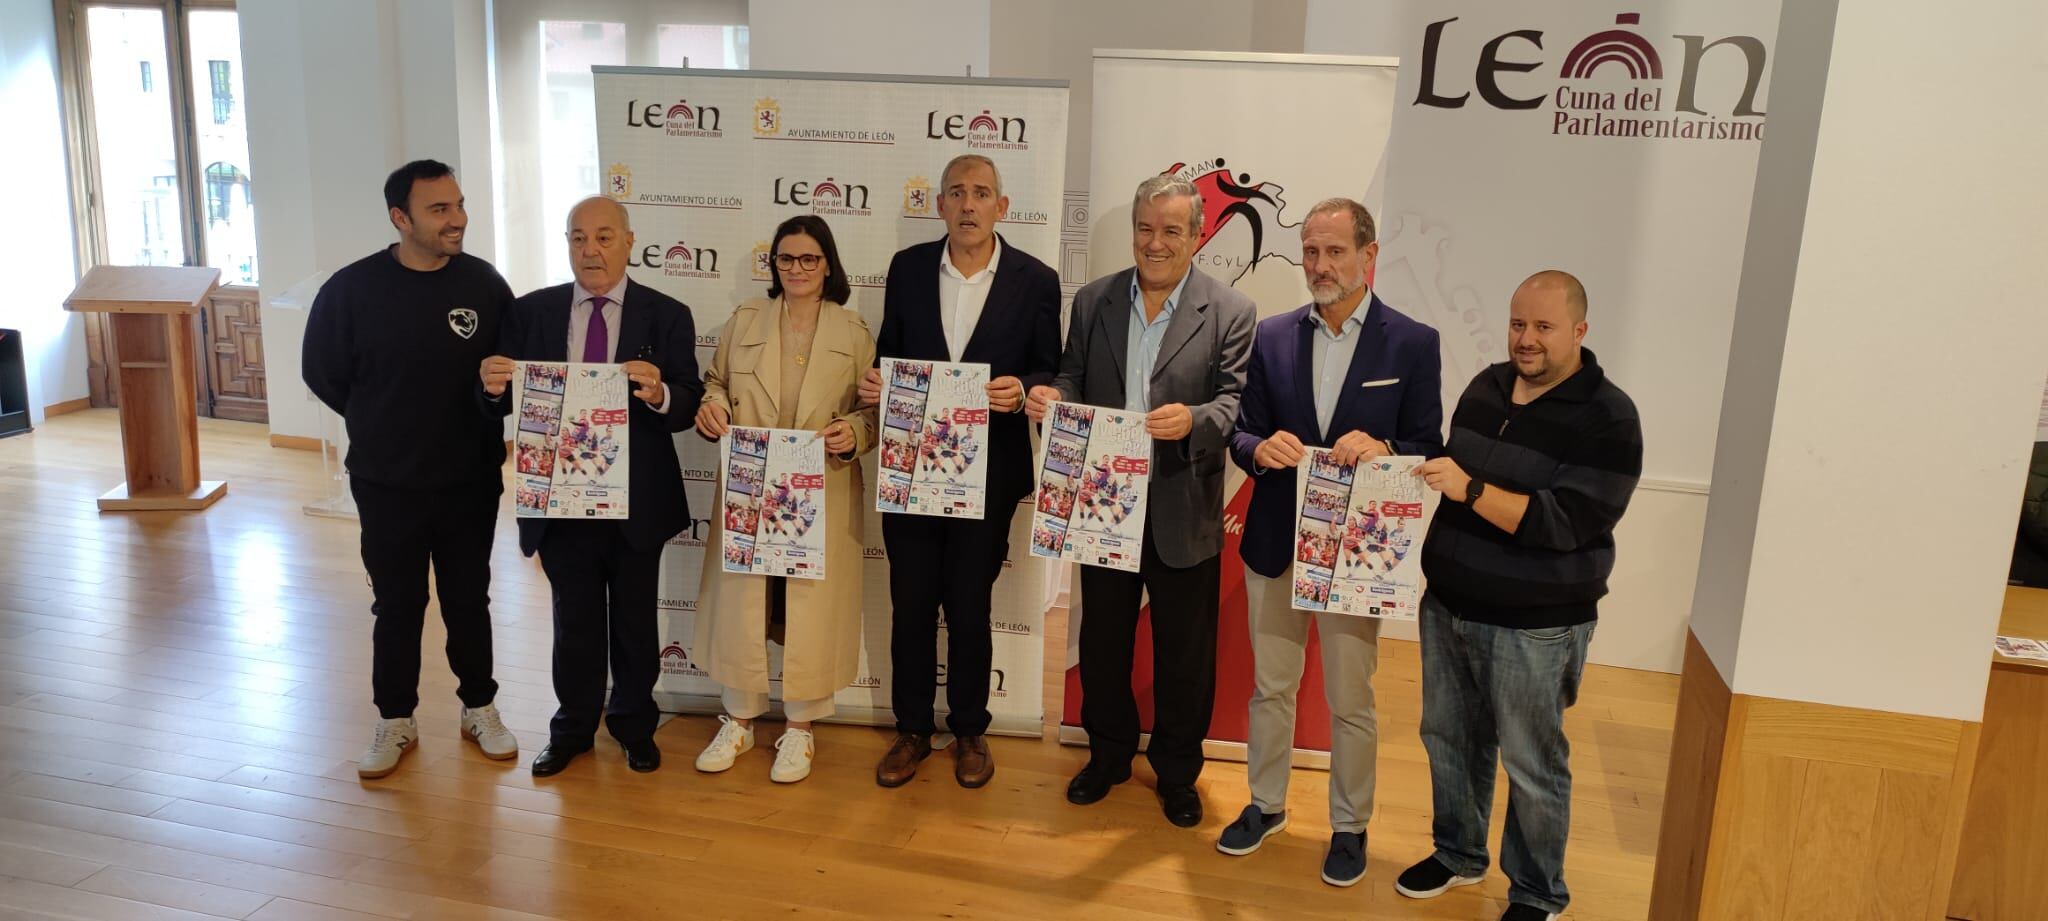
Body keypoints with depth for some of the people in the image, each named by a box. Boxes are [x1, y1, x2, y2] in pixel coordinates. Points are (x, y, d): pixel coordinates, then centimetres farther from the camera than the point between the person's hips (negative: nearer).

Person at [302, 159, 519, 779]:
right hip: (387, 483, 0)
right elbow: (322, 372, 2)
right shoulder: (352, 288, -10)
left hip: (470, 480, 1)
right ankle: (395, 721, 28)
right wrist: (381, 425, 6)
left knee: (469, 599, 13)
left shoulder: (483, 283, -7)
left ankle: (479, 708, 30)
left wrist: (480, 425, -3)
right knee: (396, 605, 12)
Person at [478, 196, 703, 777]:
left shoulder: (666, 316, -4)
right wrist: (494, 388, -24)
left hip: (637, 500, -1)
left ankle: (634, 725, 34)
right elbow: (505, 405, -1)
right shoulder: (532, 312, 1)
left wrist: (659, 394, -34)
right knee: (574, 620, 15)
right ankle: (573, 728, 33)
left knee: (635, 620, 15)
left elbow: (687, 407, -12)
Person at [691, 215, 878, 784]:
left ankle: (800, 727, 20)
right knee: (741, 598, 7)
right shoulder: (744, 321, 7)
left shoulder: (854, 332, 3)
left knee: (812, 603, 3)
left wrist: (854, 433, -18)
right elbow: (715, 382, 13)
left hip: (823, 495, -1)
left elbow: (874, 410, 2)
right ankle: (739, 718, 25)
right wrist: (711, 408, -9)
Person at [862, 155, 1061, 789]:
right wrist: (874, 387, -11)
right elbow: (889, 354, 10)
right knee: (911, 606, 11)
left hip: (989, 473, -2)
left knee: (970, 608, 11)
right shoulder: (908, 268, 3)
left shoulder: (1036, 281, -4)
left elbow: (1050, 373, 0)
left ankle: (969, 731, 30)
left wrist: (1022, 390, -21)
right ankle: (912, 730, 29)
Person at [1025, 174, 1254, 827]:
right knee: (1102, 639, 17)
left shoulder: (1230, 313, -5)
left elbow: (1235, 400, -13)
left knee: (1184, 652, 10)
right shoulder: (1093, 301, 5)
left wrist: (1193, 420, -33)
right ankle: (1109, 753, 37)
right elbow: (1074, 381, 7)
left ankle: (1177, 770, 31)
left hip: (1184, 511, -3)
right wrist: (1052, 397, -16)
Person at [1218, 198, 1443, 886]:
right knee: (1270, 688, 17)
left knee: (1351, 702, 10)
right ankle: (1266, 805, 36)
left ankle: (1350, 826, 29)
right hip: (1275, 544, 3)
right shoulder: (1272, 337, 2)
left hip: (1355, 550, -3)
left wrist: (1382, 451, -26)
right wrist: (1261, 448, -19)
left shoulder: (1412, 344, -6)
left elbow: (1428, 450, -5)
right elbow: (1243, 435, 4)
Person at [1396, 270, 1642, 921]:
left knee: (1531, 765, 7)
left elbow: (1565, 522, -23)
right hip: (1449, 603, 6)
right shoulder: (1488, 386, 6)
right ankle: (1457, 854, 39)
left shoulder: (1607, 418, -14)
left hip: (1535, 625, -6)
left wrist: (1470, 489, -27)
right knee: (1449, 737, 18)